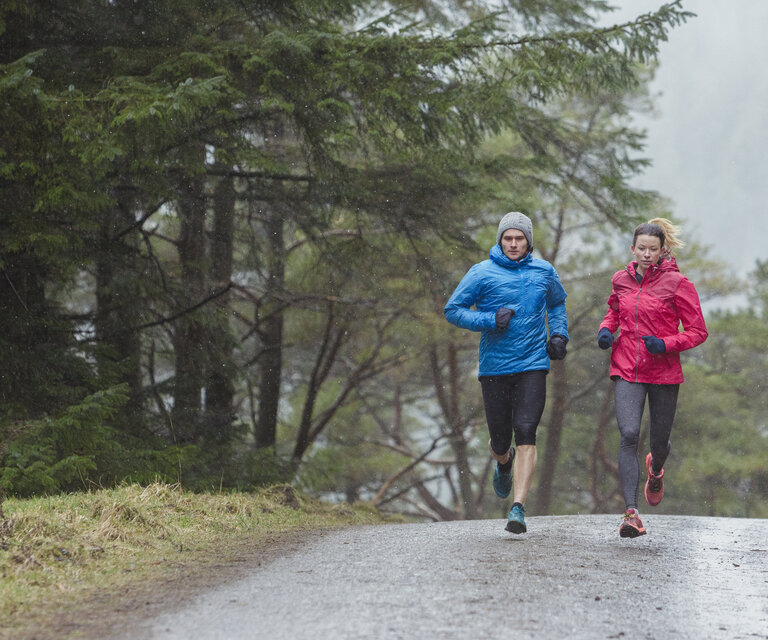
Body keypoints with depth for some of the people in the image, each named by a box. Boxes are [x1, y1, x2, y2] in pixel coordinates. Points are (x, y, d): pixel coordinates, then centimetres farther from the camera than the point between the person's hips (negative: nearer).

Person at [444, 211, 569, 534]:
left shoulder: (543, 271, 7)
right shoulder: (482, 273, -3)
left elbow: (557, 303, 27)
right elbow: (452, 310, 0)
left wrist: (559, 334, 10)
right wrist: (490, 320, -13)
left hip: (532, 365, 0)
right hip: (494, 367, 0)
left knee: (526, 434, -14)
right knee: (500, 439, 7)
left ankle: (518, 507, -16)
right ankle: (504, 462, 46)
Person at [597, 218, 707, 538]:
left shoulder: (677, 283, -7)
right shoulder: (622, 280, 5)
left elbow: (698, 331, -4)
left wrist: (665, 345, -20)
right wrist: (606, 329, 6)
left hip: (664, 372, -1)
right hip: (627, 371, 1)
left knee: (659, 440, 11)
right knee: (629, 434, -18)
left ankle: (655, 469, 51)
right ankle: (631, 512, -24)